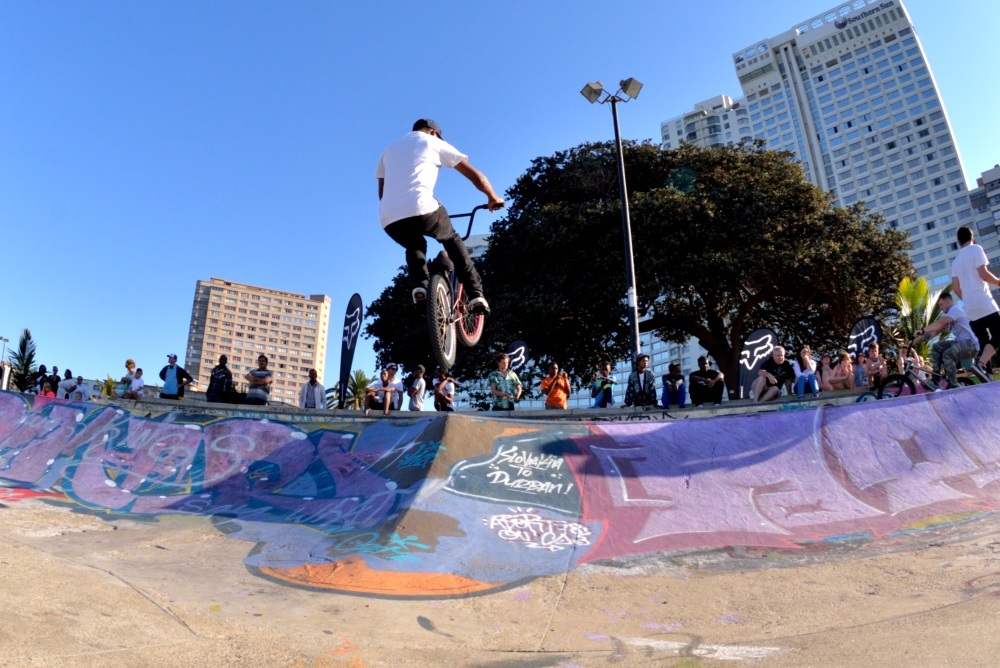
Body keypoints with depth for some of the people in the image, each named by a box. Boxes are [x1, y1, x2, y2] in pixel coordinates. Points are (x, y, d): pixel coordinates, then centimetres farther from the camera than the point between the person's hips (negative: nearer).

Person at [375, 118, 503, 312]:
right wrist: (493, 198, 33)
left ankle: (419, 286, 6)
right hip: (421, 208, -4)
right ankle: (476, 294, 9)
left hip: (389, 218, 4)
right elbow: (475, 175, 19)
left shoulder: (390, 148, 31)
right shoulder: (435, 143, 19)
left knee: (415, 246, 33)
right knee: (452, 239, 24)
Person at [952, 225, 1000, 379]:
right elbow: (983, 274, -12)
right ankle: (981, 364, -24)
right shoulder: (976, 249, -1)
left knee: (984, 343, 8)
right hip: (985, 304, -6)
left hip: (970, 309, 6)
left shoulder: (956, 260, 18)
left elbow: (955, 287, 14)